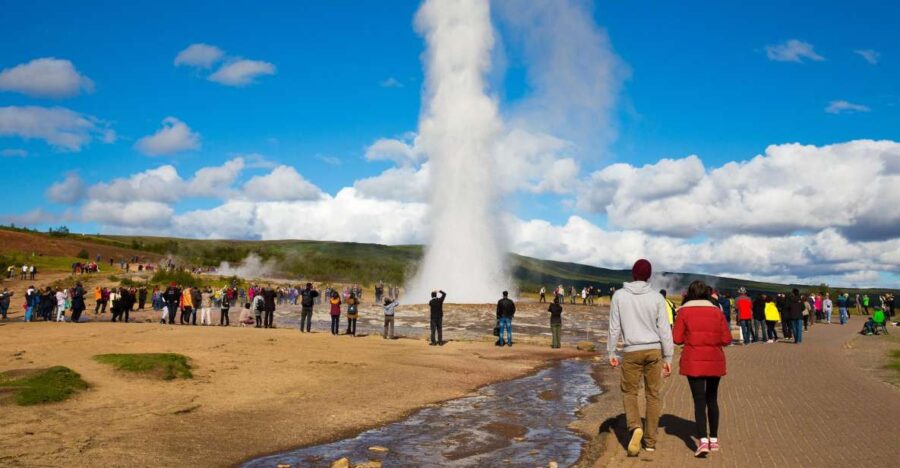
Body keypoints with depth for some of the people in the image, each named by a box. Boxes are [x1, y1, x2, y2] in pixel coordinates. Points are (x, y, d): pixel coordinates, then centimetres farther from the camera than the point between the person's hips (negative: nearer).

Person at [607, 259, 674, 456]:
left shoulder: (619, 295, -3)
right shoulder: (656, 297, -3)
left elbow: (614, 327, -1)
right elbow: (664, 329, -2)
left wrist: (611, 352, 8)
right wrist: (668, 357, 5)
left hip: (632, 351, -1)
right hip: (654, 350, 1)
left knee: (629, 392, 13)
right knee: (653, 395, 12)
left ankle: (635, 427, -13)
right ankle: (650, 440, 17)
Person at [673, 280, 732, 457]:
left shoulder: (684, 311, -4)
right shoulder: (717, 311, 3)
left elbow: (677, 339, -6)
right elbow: (726, 339, 1)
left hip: (694, 362, -3)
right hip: (715, 362, 3)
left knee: (699, 401, 0)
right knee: (712, 399, 17)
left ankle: (703, 441, -14)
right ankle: (714, 439, 24)